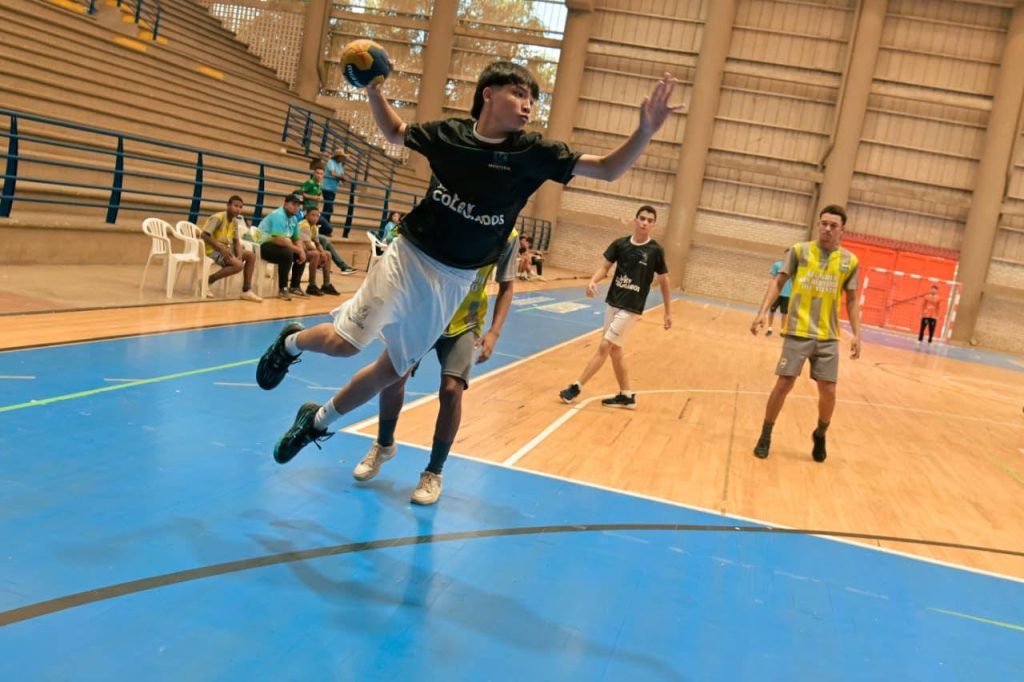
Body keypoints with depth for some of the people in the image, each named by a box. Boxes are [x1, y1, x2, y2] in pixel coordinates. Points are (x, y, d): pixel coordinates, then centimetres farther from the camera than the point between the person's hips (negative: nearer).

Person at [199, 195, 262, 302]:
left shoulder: (235, 221, 10)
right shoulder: (218, 218, -15)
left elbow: (236, 241, 9)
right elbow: (204, 235, -22)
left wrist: (239, 255, -11)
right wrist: (221, 249, -26)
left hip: (225, 249, 9)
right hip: (212, 250, -9)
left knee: (251, 256, -1)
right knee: (238, 265, -26)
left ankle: (247, 290, -1)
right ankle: (208, 280, -13)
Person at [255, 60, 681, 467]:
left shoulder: (532, 153, -8)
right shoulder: (448, 133, -6)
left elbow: (608, 169, -12)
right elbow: (395, 132, 14)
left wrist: (645, 130, -27)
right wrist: (373, 89, -1)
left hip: (455, 280, 2)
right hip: (409, 257, -1)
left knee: (393, 369, 8)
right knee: (344, 342, -11)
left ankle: (317, 421, 31)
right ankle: (292, 341, 25)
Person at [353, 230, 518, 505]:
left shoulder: (506, 235, -13)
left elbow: (506, 287, -3)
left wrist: (494, 333, -14)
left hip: (463, 324, 0)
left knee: (451, 389, -16)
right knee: (393, 377, -8)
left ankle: (433, 473, 3)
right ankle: (384, 445, 24)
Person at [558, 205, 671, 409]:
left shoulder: (655, 250, -10)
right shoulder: (620, 244, -1)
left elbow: (664, 282, -3)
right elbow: (605, 267, 2)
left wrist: (668, 312, 0)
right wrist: (593, 281, -20)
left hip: (631, 309, -5)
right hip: (612, 303, 5)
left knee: (604, 346, -7)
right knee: (615, 349, 12)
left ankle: (577, 387, 2)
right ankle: (627, 395, 24)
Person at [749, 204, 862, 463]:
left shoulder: (849, 261, 4)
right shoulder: (799, 251, -1)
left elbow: (852, 300, 11)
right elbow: (778, 282, -2)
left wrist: (857, 333, 4)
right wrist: (762, 312, -13)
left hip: (828, 336, 2)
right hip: (798, 331, -2)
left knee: (828, 391, 2)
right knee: (784, 384, -3)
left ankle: (820, 435, 29)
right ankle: (765, 436, 14)